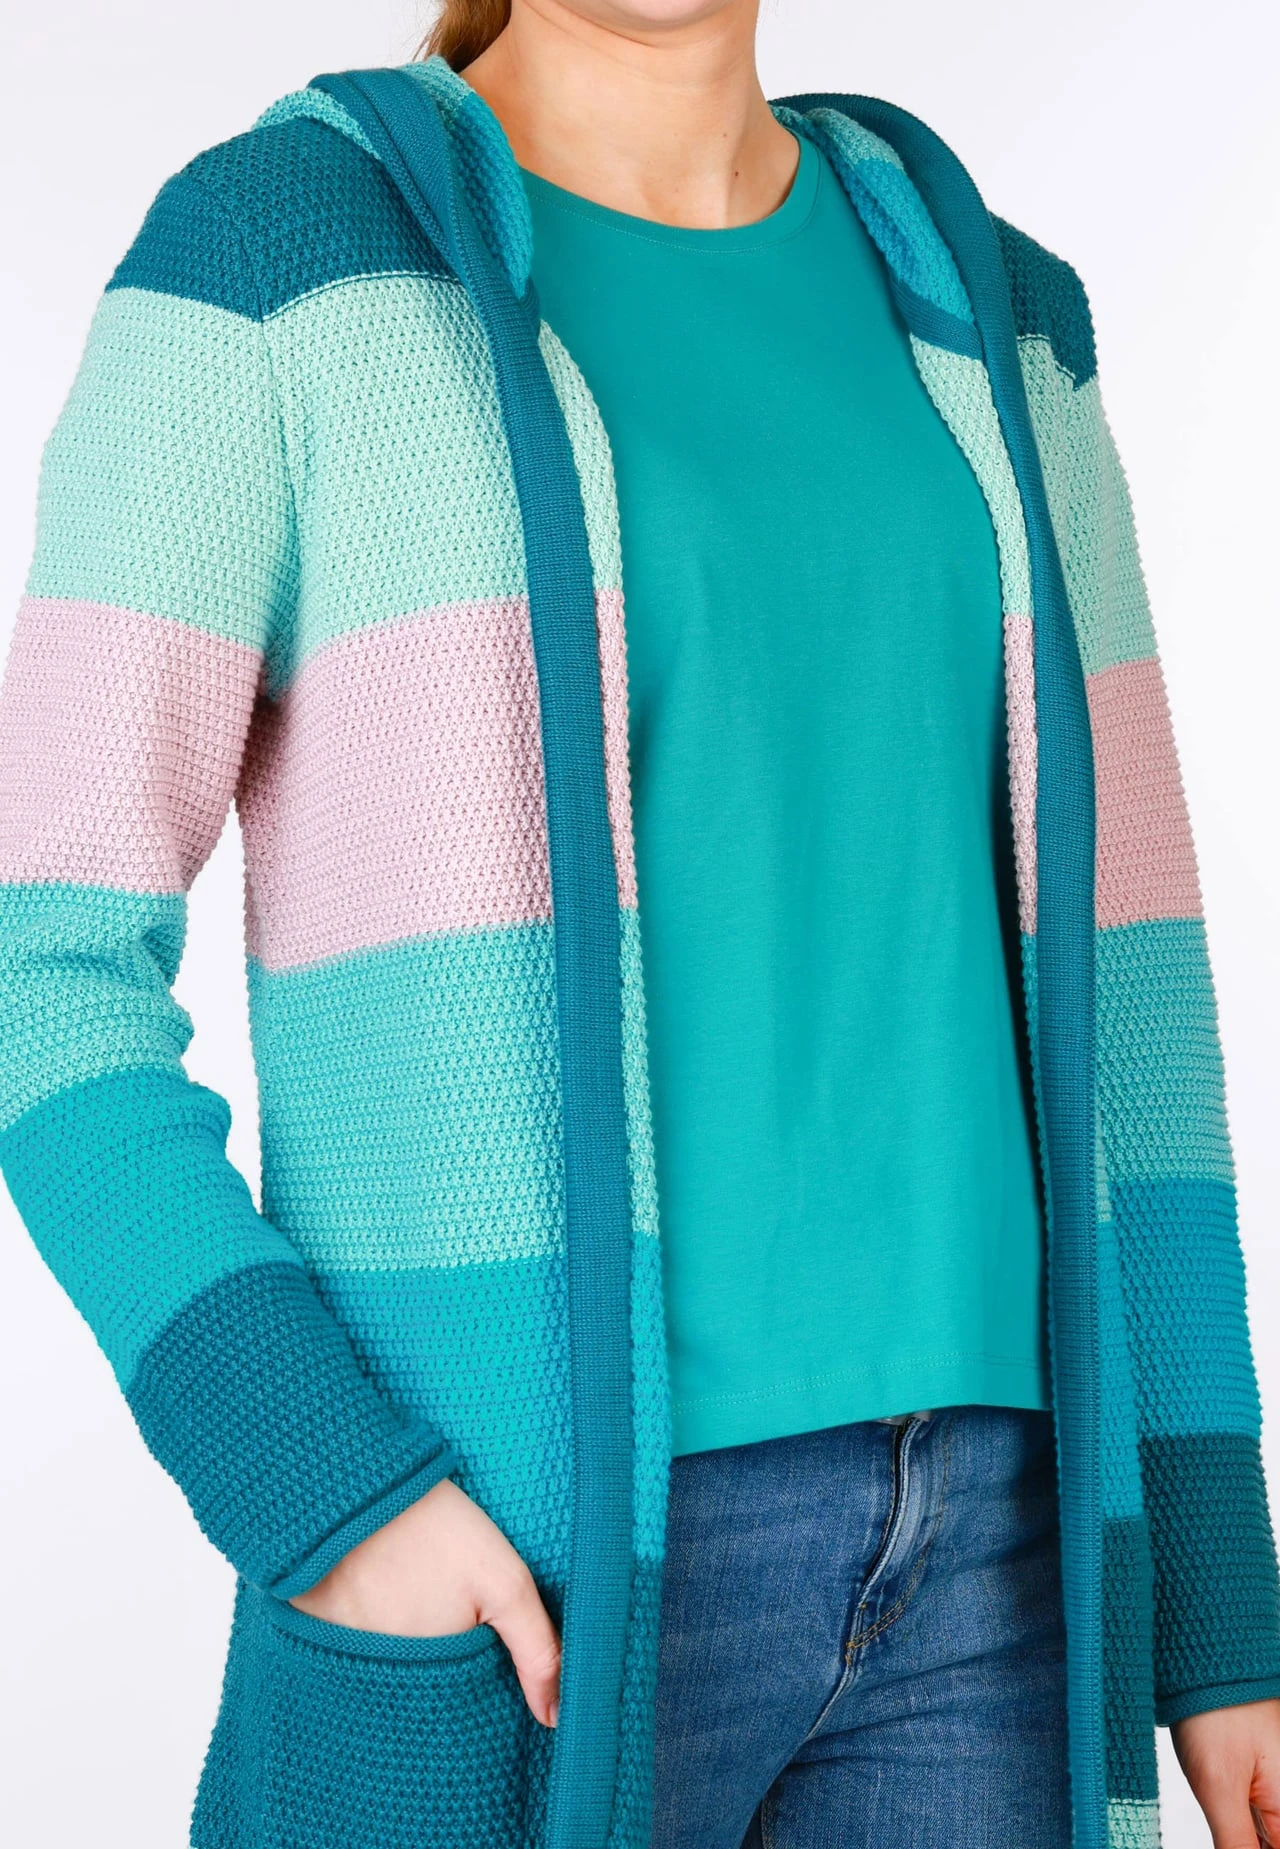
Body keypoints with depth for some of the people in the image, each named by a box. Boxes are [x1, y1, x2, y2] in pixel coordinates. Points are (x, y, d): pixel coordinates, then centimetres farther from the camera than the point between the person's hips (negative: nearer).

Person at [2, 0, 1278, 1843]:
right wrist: (322, 1498, -18)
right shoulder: (270, 256, -3)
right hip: (510, 1545, -5)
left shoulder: (971, 310, 13)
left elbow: (1105, 964, 11)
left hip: (945, 1530, 5)